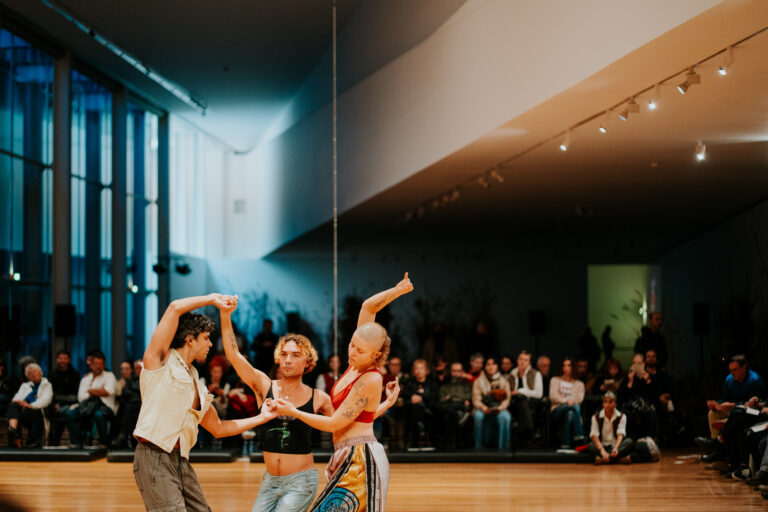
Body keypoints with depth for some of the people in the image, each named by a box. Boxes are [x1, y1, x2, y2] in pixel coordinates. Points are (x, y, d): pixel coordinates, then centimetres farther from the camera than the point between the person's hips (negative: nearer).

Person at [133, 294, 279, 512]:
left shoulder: (196, 385, 22)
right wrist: (211, 299, 1)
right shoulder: (160, 360, 0)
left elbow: (218, 428, 29)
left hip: (181, 461, 8)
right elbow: (175, 308, -11)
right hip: (154, 458, -8)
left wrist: (262, 417, 26)